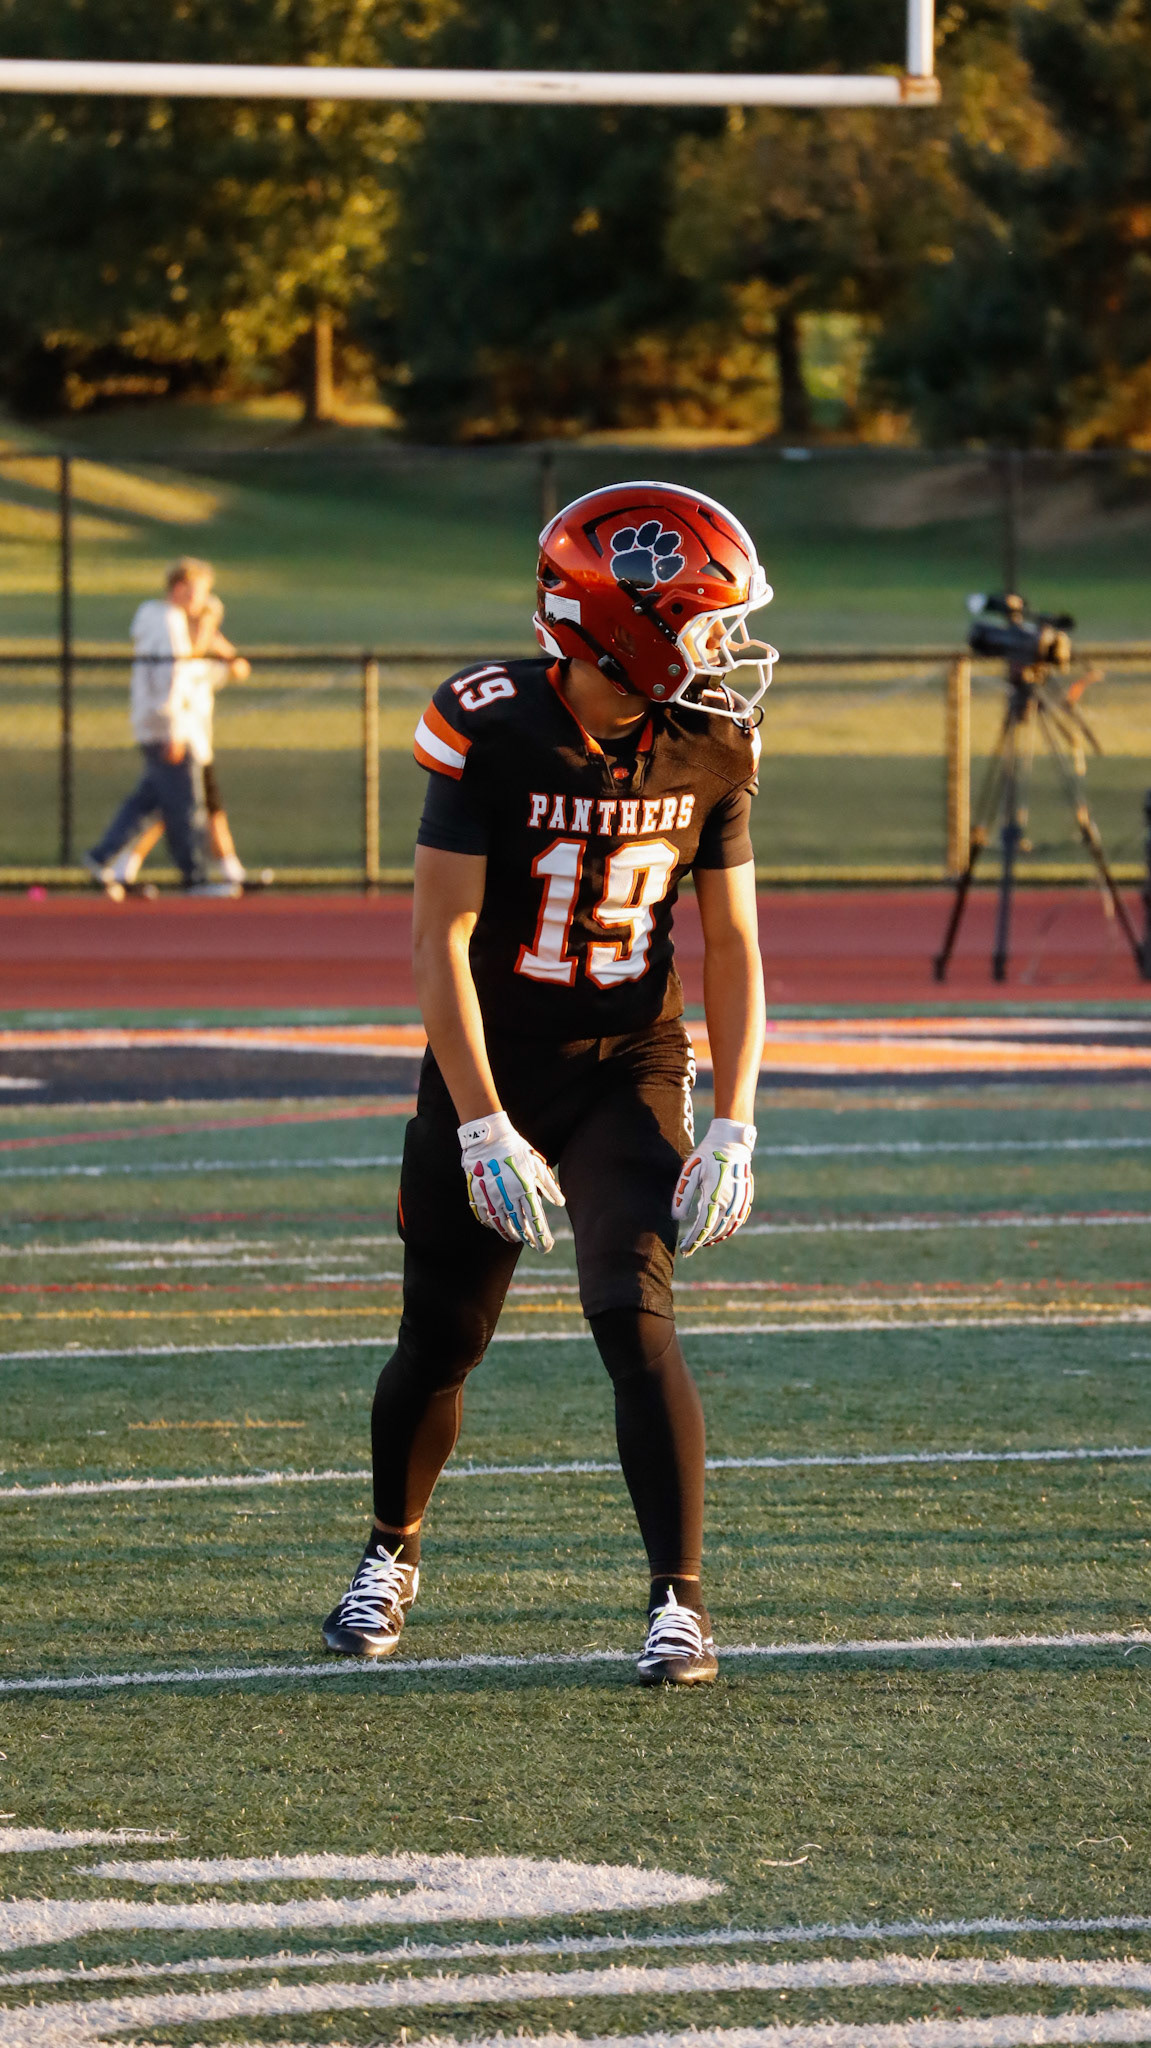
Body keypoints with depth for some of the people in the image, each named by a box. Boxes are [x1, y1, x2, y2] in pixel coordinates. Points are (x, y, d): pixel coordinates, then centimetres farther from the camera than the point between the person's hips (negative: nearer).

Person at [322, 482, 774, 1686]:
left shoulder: (711, 749, -7)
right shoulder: (493, 730, -18)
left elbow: (732, 944, 0)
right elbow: (441, 938, -18)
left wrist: (734, 1127, -8)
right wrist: (483, 1126, -23)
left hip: (629, 1069, 1)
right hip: (492, 1068, -1)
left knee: (633, 1314, -17)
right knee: (439, 1347, 7)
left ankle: (679, 1598, -13)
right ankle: (392, 1553, 35)